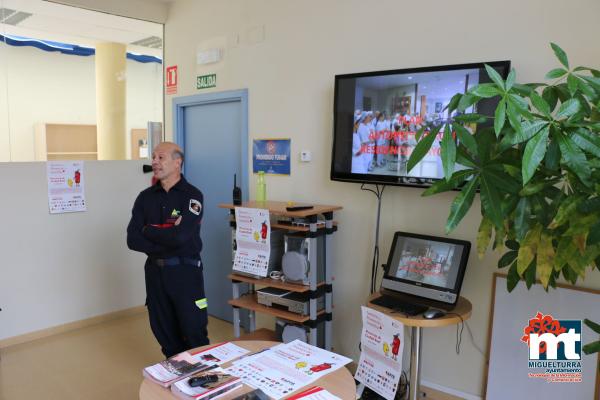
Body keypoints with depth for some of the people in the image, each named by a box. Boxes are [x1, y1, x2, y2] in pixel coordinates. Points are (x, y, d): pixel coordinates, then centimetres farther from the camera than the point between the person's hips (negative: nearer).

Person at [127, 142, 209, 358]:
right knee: (164, 331, 13)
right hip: (155, 271, 5)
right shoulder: (145, 197, 6)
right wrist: (166, 243, -15)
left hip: (185, 271, -4)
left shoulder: (192, 195, -8)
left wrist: (148, 230, -7)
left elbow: (180, 236, -22)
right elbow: (133, 240, -4)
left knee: (194, 333, 1)